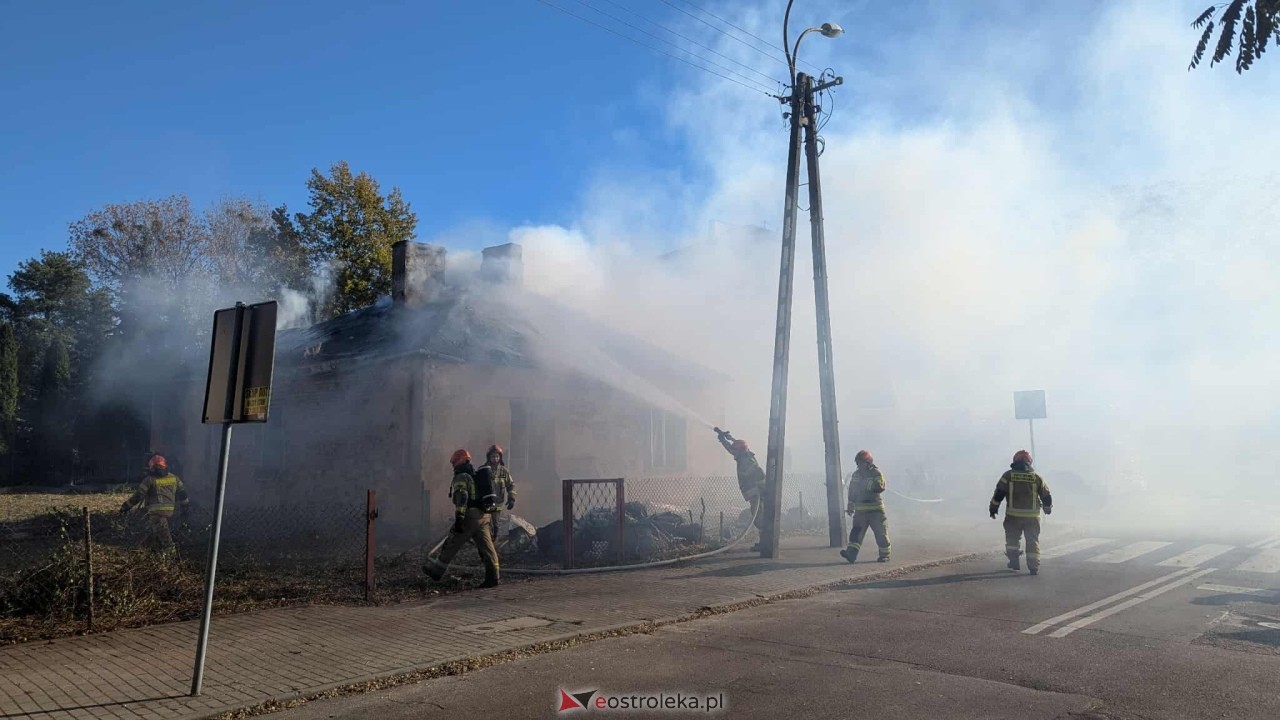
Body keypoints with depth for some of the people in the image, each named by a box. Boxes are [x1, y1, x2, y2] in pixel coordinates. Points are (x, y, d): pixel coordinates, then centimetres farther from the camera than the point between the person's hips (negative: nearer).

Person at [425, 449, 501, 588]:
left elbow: (461, 498, -19)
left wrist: (459, 519, -22)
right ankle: (492, 577, -1)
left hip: (470, 517, -7)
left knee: (451, 545, 6)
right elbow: (489, 496, 23)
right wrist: (489, 518, 27)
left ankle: (436, 570, 18)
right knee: (486, 546, 4)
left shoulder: (461, 477, -6)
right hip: (485, 517, 8)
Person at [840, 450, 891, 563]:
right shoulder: (856, 474, 12)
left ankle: (885, 555, 16)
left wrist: (867, 485, -26)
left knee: (880, 532, 2)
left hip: (875, 509, -5)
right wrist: (850, 506, 20)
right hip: (860, 509, 5)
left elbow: (880, 487, -23)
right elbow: (852, 491, 19)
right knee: (856, 531, -5)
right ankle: (851, 554, -12)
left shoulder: (876, 473, -6)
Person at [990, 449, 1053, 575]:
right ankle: (1034, 568, 5)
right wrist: (1048, 508, 29)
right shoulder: (1036, 477, 5)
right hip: (1032, 516, 1)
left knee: (1012, 538, 16)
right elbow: (1046, 495, 11)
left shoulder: (1008, 475, 0)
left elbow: (999, 493, -4)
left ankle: (1014, 562, 13)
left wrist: (993, 508, 5)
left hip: (1013, 515, -1)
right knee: (1033, 541, 8)